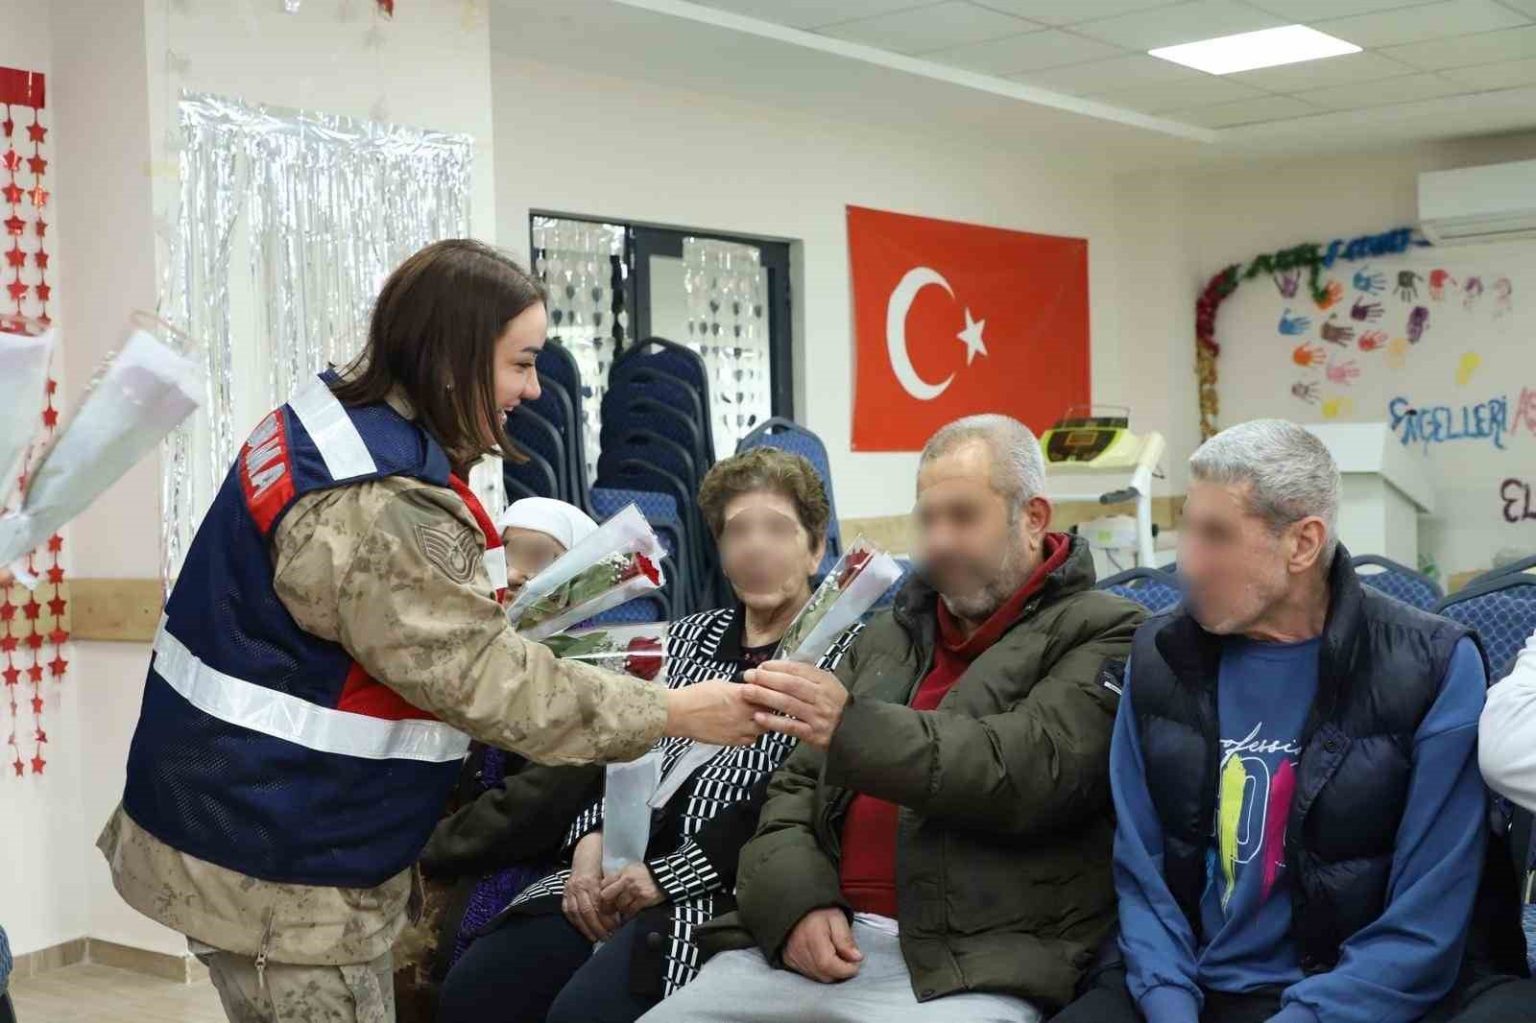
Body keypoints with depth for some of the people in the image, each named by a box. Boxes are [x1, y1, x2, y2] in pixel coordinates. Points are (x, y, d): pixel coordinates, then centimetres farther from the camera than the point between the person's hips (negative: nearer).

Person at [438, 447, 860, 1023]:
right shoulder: (688, 637, 21)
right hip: (623, 871, 6)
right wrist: (592, 844, -3)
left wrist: (670, 876, -16)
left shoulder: (843, 652, 1)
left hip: (729, 887, -6)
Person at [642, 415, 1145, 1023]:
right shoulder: (889, 636, 20)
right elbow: (798, 785, 18)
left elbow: (1032, 772, -14)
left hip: (973, 966, -5)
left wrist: (852, 727, -22)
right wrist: (796, 899, -1)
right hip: (830, 938, 5)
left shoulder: (1101, 635, 3)